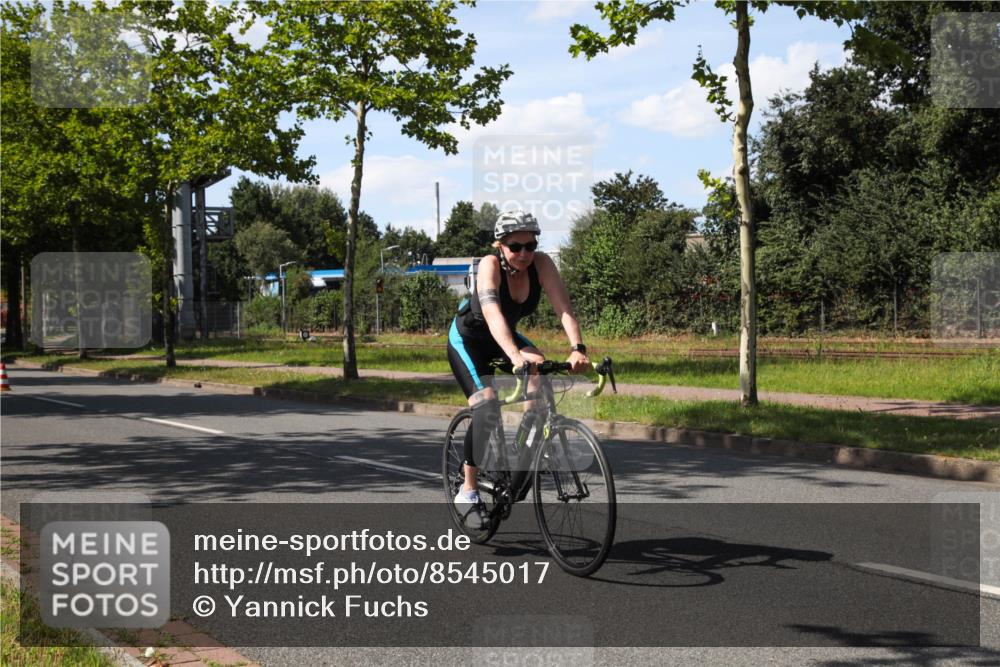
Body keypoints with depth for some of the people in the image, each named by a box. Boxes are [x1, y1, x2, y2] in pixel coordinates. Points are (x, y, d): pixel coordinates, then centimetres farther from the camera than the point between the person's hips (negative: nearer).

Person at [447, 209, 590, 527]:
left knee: (540, 368, -25)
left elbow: (564, 308, -30)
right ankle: (467, 492, -10)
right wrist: (515, 355, -62)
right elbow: (492, 313, -47)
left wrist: (577, 349, -47)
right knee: (487, 408, -22)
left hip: (504, 336, 5)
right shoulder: (490, 265, -31)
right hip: (468, 338, -5)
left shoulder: (542, 264, -20)